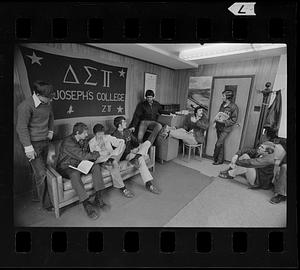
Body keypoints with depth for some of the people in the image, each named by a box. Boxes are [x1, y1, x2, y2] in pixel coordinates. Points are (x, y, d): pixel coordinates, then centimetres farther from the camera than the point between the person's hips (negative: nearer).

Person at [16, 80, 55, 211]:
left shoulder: (47, 103, 2)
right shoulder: (26, 106, -19)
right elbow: (21, 127, -18)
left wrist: (50, 131, 17)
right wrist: (28, 147, -19)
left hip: (45, 142, 7)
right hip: (33, 143, -6)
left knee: (40, 172, 17)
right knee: (41, 174, -4)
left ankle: (37, 195, 36)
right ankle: (46, 203, 10)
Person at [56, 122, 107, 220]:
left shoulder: (84, 140, 3)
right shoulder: (68, 142, -23)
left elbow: (87, 155, 12)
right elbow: (82, 156, -29)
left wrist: (94, 156, -11)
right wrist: (98, 154, -20)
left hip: (80, 164, 7)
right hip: (66, 167, -7)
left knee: (96, 166, -15)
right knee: (75, 174, -39)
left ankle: (98, 198, -18)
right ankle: (86, 204, -34)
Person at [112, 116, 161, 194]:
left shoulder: (128, 131, 13)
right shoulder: (114, 135, -9)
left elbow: (135, 141, 16)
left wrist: (139, 148, -5)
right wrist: (131, 151, -21)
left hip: (133, 150, 7)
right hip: (126, 154, -7)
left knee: (147, 142, -16)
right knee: (141, 159, -34)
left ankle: (137, 158, -36)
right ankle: (149, 184, -30)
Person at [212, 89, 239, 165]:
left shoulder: (234, 107, -14)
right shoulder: (222, 104, 6)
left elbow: (234, 120, -14)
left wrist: (223, 121, -22)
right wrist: (216, 120, 4)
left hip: (226, 128, -7)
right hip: (219, 127, 7)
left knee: (218, 144, -8)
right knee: (221, 144, 14)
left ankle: (214, 158, 11)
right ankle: (220, 160, 25)